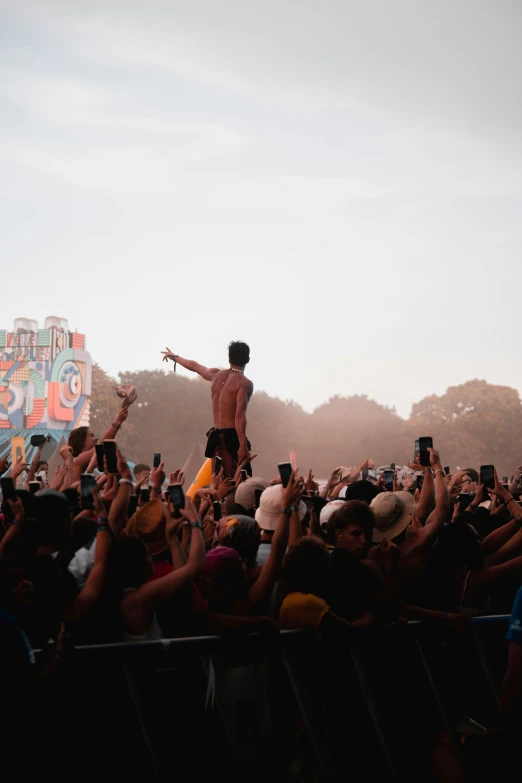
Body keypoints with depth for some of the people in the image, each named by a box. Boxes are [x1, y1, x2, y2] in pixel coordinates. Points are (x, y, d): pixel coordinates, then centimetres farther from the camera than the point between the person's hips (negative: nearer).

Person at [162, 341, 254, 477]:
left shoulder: (216, 375, 12)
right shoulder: (245, 383, -8)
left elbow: (194, 366, 31)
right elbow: (239, 415, -19)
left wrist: (174, 357, 50)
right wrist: (243, 445, -25)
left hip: (216, 437, 7)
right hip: (232, 437, -7)